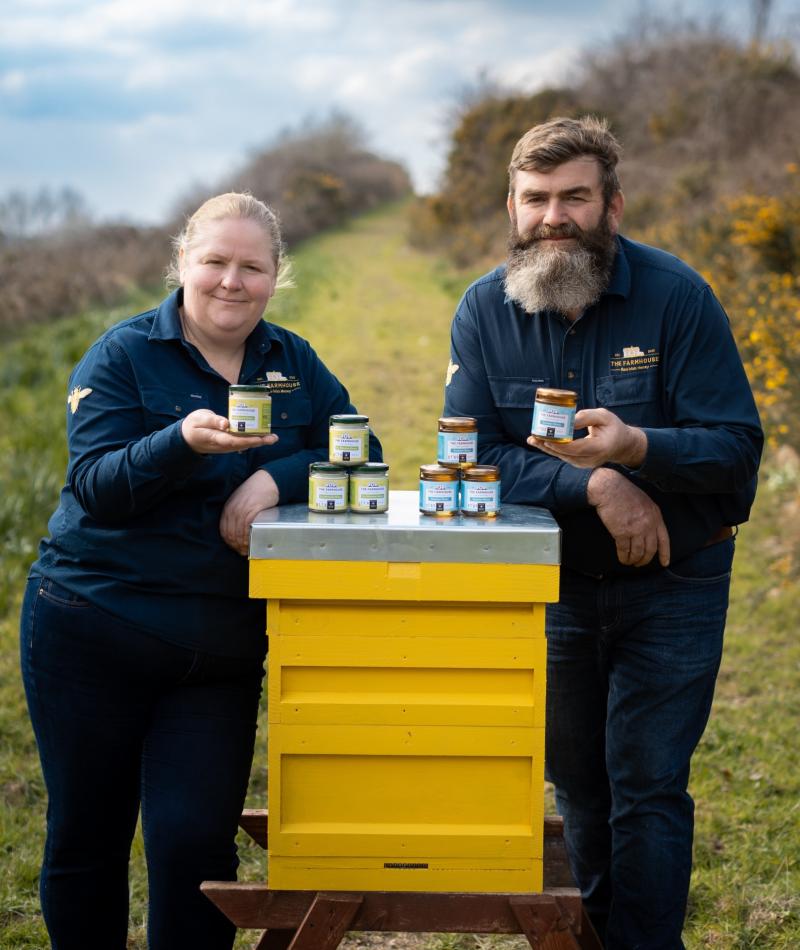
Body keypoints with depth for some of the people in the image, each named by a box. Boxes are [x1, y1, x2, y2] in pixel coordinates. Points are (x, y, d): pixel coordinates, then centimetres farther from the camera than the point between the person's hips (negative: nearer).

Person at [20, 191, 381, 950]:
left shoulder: (293, 364, 8)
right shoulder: (124, 355, -3)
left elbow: (361, 454, 0)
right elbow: (95, 486, -13)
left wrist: (277, 477, -18)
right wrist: (186, 442, -31)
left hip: (221, 652, 2)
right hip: (92, 637, -2)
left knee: (196, 842, -4)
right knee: (85, 837, 10)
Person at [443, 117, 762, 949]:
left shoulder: (676, 296, -15)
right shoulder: (484, 311, -6)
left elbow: (738, 447, -17)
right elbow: (470, 459, -11)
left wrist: (635, 448, -37)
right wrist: (593, 484, -25)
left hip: (670, 584, -3)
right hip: (557, 586, 3)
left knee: (648, 787, -4)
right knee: (577, 785, 15)